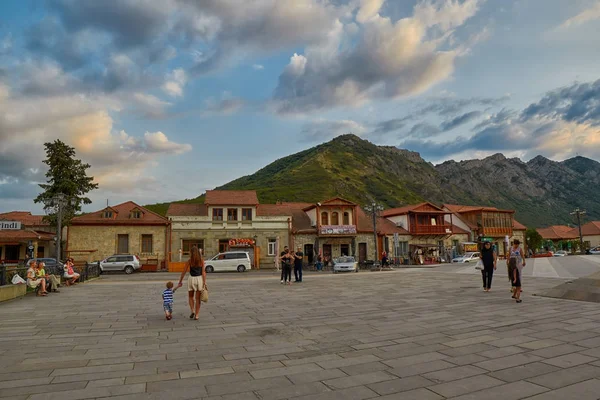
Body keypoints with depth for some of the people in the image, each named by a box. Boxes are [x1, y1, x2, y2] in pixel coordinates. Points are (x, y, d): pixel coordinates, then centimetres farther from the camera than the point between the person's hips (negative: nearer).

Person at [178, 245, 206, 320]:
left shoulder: (189, 261, -4)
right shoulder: (202, 260, -3)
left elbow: (184, 271, 0)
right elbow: (203, 272, -7)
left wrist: (180, 281, 10)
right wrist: (204, 282, -6)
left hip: (192, 279, -1)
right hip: (200, 279, 1)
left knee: (190, 297, 20)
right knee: (198, 298, 9)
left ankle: (192, 311, 3)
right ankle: (197, 315, 9)